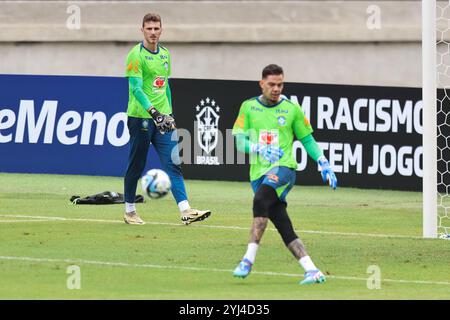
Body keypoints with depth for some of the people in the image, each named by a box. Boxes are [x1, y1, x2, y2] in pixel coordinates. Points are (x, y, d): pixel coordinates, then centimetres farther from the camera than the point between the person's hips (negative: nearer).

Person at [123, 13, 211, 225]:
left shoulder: (165, 54, 14)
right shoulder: (136, 55, -9)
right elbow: (136, 89, -19)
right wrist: (153, 112, -30)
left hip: (161, 118, 6)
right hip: (140, 117, -6)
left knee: (173, 164, -4)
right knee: (136, 166, 3)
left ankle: (185, 211, -12)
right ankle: (129, 211, 16)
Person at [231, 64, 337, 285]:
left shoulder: (292, 109, 8)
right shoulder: (248, 107, 10)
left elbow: (307, 140, 16)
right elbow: (239, 141, 5)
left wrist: (324, 164, 5)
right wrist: (260, 149, -13)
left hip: (283, 168, -3)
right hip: (258, 173, 3)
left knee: (261, 199, -32)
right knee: (284, 228, -5)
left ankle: (249, 259, -33)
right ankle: (312, 271, -3)